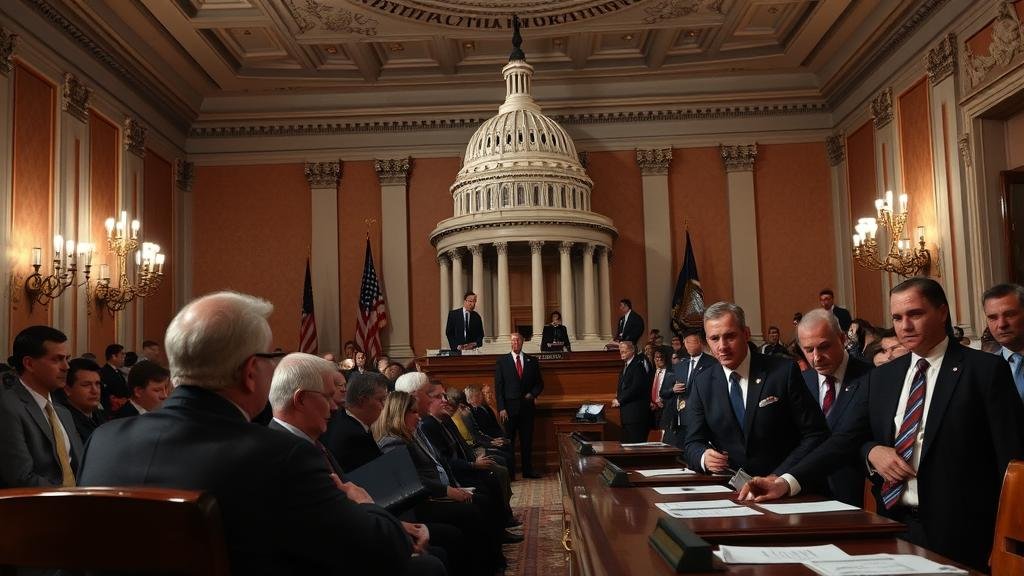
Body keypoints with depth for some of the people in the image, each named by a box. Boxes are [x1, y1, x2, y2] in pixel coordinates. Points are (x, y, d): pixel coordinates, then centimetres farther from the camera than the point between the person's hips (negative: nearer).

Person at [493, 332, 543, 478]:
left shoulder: (532, 361, 10)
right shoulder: (502, 361, 2)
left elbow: (539, 383, 15)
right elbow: (498, 386, -2)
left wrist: (532, 394, -5)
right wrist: (501, 408, -9)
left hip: (526, 406, 2)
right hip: (509, 406, -2)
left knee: (527, 440, 7)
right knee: (508, 440, 0)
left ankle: (528, 470, 16)